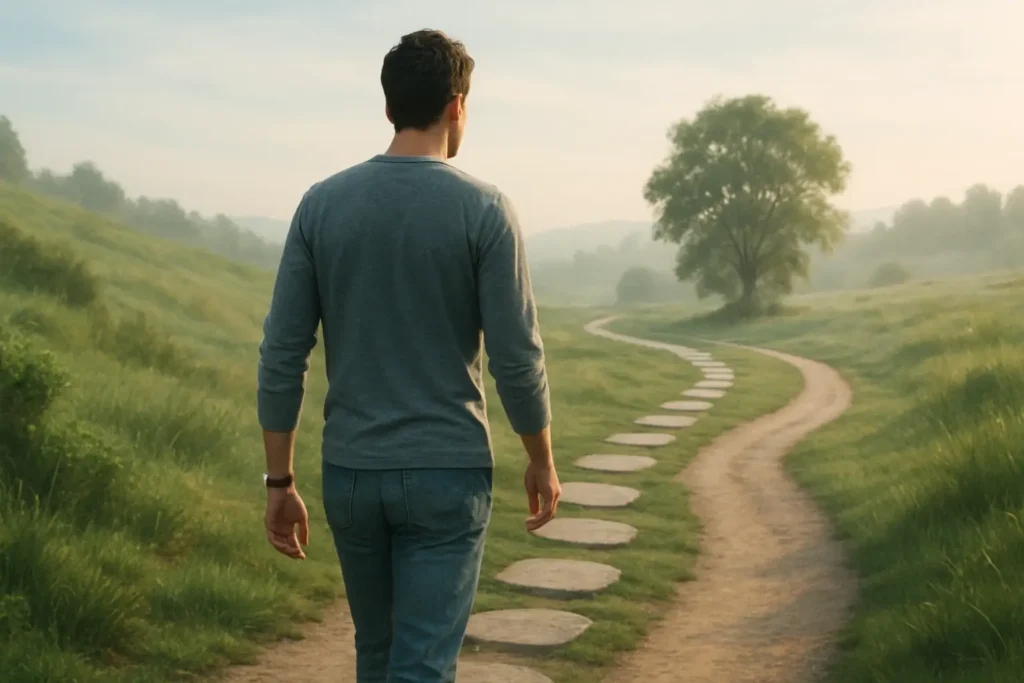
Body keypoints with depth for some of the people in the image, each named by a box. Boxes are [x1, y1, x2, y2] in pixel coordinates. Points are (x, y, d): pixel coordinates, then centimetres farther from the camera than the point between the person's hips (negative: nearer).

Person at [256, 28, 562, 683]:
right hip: (447, 475, -4)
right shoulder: (485, 210, -10)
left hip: (350, 474, 4)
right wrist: (542, 461, 6)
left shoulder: (322, 204, -1)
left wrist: (280, 482, 6)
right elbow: (517, 358, -10)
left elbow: (282, 355, -2)